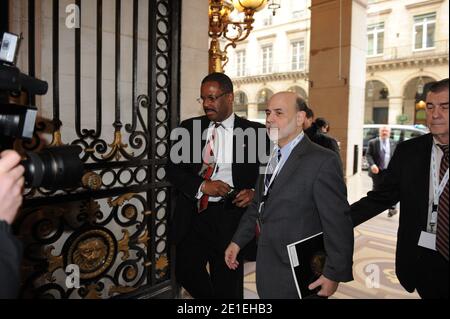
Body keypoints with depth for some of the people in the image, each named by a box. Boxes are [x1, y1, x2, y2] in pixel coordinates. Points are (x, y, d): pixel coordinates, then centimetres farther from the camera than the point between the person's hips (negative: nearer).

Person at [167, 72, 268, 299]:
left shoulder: (254, 131, -2)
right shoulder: (189, 127, 5)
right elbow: (173, 169, 2)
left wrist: (254, 192, -16)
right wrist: (202, 186, -14)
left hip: (230, 217, -2)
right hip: (192, 214, 3)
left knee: (228, 286, 11)